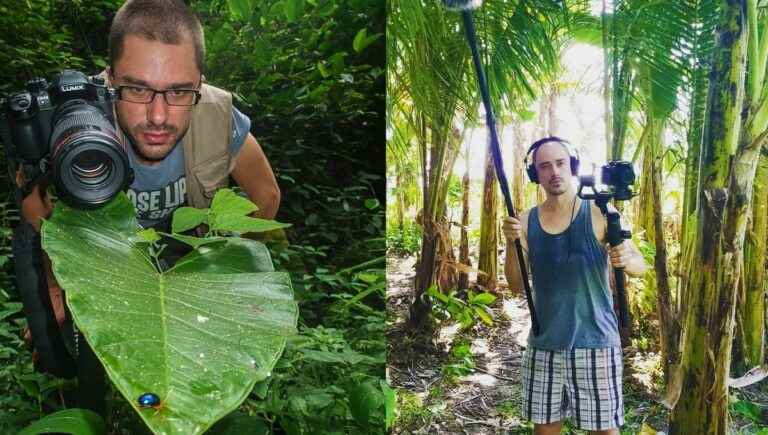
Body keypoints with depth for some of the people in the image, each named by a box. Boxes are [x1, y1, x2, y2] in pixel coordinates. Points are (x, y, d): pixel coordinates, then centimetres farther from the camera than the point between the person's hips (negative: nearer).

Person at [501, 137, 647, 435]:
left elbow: (640, 266, -3)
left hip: (595, 342, -2)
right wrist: (512, 244, -16)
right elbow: (517, 285, 1)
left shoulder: (599, 214, -5)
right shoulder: (526, 221, 2)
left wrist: (626, 260, -26)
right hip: (544, 345, 3)